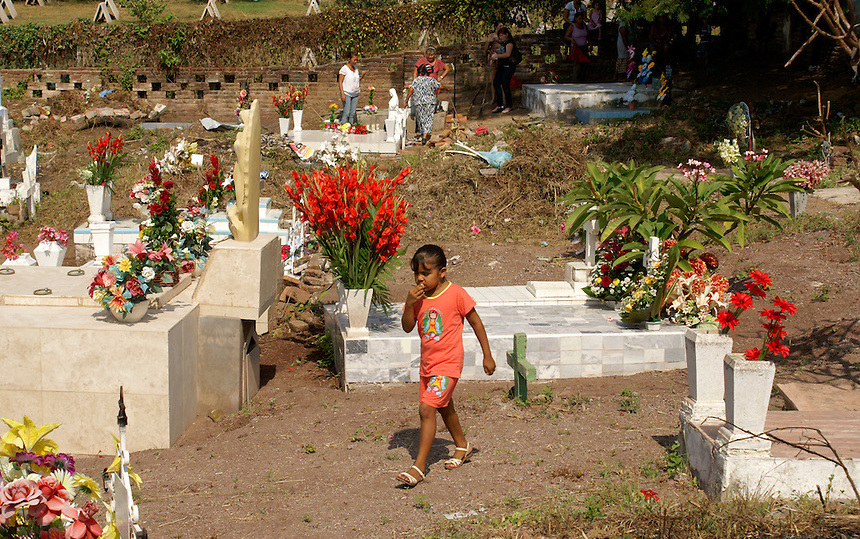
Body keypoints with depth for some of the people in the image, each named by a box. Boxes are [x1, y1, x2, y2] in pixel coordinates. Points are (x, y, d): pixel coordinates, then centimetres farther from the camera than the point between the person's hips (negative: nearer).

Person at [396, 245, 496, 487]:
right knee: (443, 407, 24)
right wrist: (409, 304, -20)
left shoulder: (456, 295, -16)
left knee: (426, 408, -18)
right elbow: (407, 327, -2)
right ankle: (462, 445, 49)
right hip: (427, 363, 7)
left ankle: (419, 466, -16)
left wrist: (487, 355, -2)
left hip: (448, 363, -7)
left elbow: (476, 323, -6)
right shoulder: (418, 296, -2)